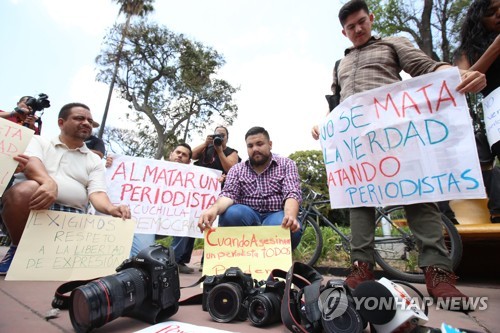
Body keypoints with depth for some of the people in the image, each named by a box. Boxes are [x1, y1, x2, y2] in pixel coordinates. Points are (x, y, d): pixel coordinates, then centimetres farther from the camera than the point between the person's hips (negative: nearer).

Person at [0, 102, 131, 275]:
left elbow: (97, 193, 0)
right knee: (27, 188, -33)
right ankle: (19, 247, -7)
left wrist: (111, 209, -24)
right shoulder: (39, 141, 13)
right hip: (30, 207, -1)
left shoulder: (94, 160, 14)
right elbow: (30, 163, -10)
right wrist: (49, 183, -33)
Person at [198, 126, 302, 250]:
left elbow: (292, 194, -9)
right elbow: (228, 194, -7)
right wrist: (214, 209, -32)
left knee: (290, 229, -35)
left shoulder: (286, 164, 5)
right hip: (248, 216, 1)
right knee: (230, 214, -31)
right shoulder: (237, 169, 9)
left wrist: (290, 216, -33)